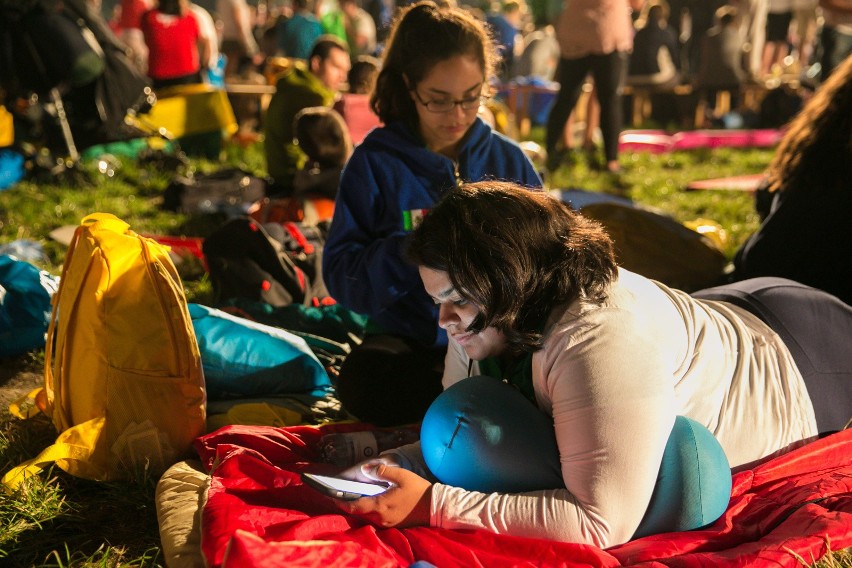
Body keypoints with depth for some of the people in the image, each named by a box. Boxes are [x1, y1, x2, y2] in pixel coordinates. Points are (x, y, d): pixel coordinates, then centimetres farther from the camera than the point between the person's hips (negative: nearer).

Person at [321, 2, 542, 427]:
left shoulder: (508, 159, 8)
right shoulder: (375, 161, 0)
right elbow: (341, 274, -5)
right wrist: (411, 249, -22)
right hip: (409, 338, 0)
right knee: (363, 380, -35)